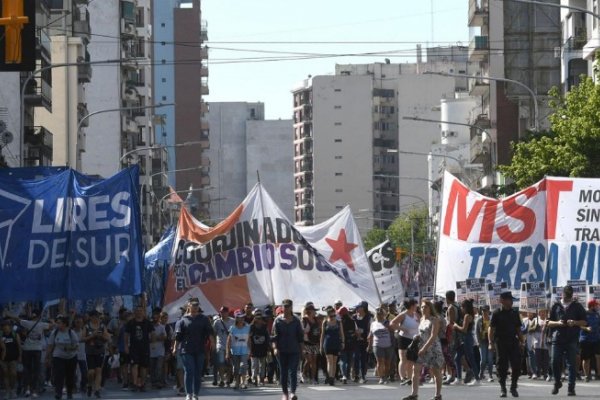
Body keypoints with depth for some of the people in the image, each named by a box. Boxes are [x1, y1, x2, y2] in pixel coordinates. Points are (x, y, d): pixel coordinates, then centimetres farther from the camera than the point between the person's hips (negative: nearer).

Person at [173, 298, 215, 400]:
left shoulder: (204, 319, 10)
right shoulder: (183, 320, 4)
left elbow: (210, 332, 2)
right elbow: (178, 335, 3)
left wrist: (212, 341, -16)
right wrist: (175, 347, -4)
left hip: (200, 350, 3)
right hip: (186, 350, -3)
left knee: (198, 373, 6)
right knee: (189, 371, -10)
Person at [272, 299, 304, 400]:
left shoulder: (296, 321, 5)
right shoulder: (278, 320, 3)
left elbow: (301, 336, 10)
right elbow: (274, 336, 0)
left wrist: (301, 349, 6)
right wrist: (275, 348, -13)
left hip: (294, 351, 0)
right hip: (281, 351, 0)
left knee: (293, 372, -11)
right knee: (283, 373, 6)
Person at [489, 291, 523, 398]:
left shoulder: (514, 314, 11)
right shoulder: (497, 314, -1)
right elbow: (491, 329, -4)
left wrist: (522, 341, 10)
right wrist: (490, 342, -13)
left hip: (513, 342, 3)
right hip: (501, 343, -3)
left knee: (516, 365, -2)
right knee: (502, 366, 1)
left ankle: (513, 387, 11)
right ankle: (503, 388, 10)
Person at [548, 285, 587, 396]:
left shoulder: (577, 306, 10)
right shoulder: (556, 306, 13)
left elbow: (584, 322, 8)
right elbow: (549, 322, 12)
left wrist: (575, 323, -11)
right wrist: (557, 323, -8)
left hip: (572, 340, -1)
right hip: (557, 339, 1)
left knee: (572, 364, -4)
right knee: (555, 362, -3)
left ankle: (571, 388, 0)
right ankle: (557, 383, 20)